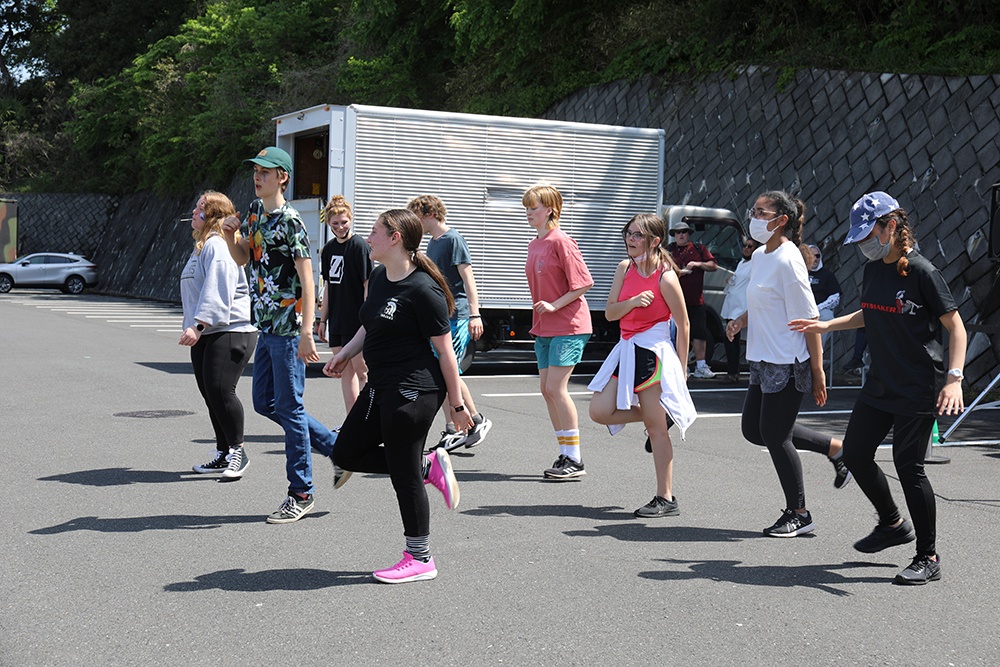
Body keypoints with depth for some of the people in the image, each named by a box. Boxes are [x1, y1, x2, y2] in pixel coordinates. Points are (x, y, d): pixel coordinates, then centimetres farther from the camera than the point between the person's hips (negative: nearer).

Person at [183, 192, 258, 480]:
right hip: (205, 334, 11)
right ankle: (223, 455, 19)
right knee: (209, 392, 10)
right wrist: (194, 328, 29)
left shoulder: (218, 246, -13)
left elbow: (216, 291, -24)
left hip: (230, 330, -11)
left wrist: (197, 326, -29)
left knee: (220, 389, -15)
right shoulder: (203, 245, 21)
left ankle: (238, 452, -2)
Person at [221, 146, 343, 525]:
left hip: (287, 328, -9)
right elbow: (243, 258, 23)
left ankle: (301, 494, 7)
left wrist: (306, 333, -25)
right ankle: (337, 447, 25)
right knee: (265, 402, 15)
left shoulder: (290, 222, -15)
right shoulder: (256, 210, 12)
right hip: (266, 326, 9)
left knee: (289, 408, -3)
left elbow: (307, 280, -19)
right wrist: (230, 234, 1)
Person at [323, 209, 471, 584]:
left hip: (413, 391, -10)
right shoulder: (379, 278, 9)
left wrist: (457, 405, -12)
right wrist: (346, 353, 10)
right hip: (380, 387, 10)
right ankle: (430, 466, 22)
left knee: (403, 473, -2)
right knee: (347, 454, 14)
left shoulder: (422, 290, -18)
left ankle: (420, 560, 12)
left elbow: (445, 351, -15)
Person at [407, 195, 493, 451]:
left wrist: (474, 314, -21)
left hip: (457, 315, -9)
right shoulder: (432, 243, 16)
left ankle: (478, 420, 3)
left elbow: (468, 277, -14)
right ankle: (453, 430, 10)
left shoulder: (453, 239, -9)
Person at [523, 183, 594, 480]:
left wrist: (554, 306, -19)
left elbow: (584, 283, -16)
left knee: (556, 388, -12)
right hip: (544, 328, 9)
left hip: (568, 326, -9)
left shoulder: (561, 242, -13)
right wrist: (539, 316, 18)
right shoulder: (534, 245, 13)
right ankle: (565, 455, 16)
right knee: (547, 389, 8)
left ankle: (575, 460, -6)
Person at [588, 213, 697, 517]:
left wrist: (681, 366, -4)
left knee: (656, 428, -2)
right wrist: (633, 302, -16)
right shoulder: (625, 268, 5)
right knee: (600, 412, -2)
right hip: (626, 350, 7)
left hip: (654, 352, -7)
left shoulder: (666, 277, -13)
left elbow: (683, 324, -7)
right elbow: (610, 313, 4)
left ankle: (666, 499, 7)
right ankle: (651, 416, 23)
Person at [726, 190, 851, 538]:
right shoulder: (759, 256, 9)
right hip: (764, 361, 10)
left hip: (788, 365, -10)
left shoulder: (787, 261, -19)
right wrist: (742, 320, 2)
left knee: (775, 435, -1)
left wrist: (818, 372, -18)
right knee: (753, 429, 14)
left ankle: (798, 514, 17)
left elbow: (809, 320, -19)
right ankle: (835, 448, 27)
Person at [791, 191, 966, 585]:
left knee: (908, 465, -6)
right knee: (855, 453, 9)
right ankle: (894, 524, 32)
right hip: (880, 385, 8)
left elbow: (955, 326, -15)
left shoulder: (921, 272, -15)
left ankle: (928, 558, 9)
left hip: (918, 389, -8)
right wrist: (824, 326, 17)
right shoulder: (873, 270, 7)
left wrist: (954, 379, -26)